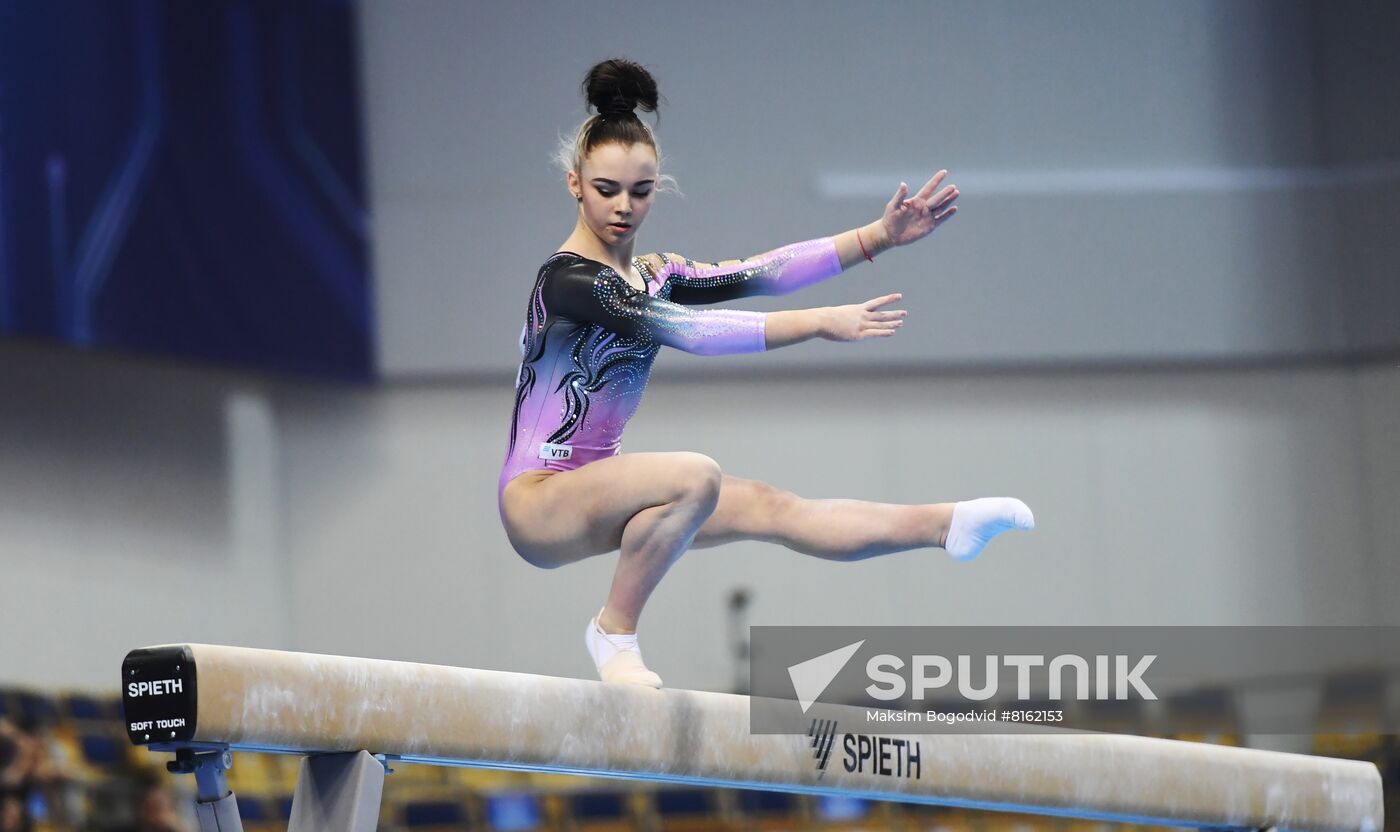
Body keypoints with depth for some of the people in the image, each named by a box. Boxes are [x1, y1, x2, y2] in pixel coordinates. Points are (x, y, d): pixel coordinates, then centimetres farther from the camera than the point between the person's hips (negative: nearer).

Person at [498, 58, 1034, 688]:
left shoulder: (649, 277, 12)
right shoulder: (566, 281, -15)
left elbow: (756, 275, 2)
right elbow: (685, 329, -25)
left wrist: (879, 236, -6)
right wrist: (817, 324, -27)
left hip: (584, 500, 8)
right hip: (537, 498, -8)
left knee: (764, 507, 3)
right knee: (694, 477, -31)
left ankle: (945, 527, 9)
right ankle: (615, 633, -18)